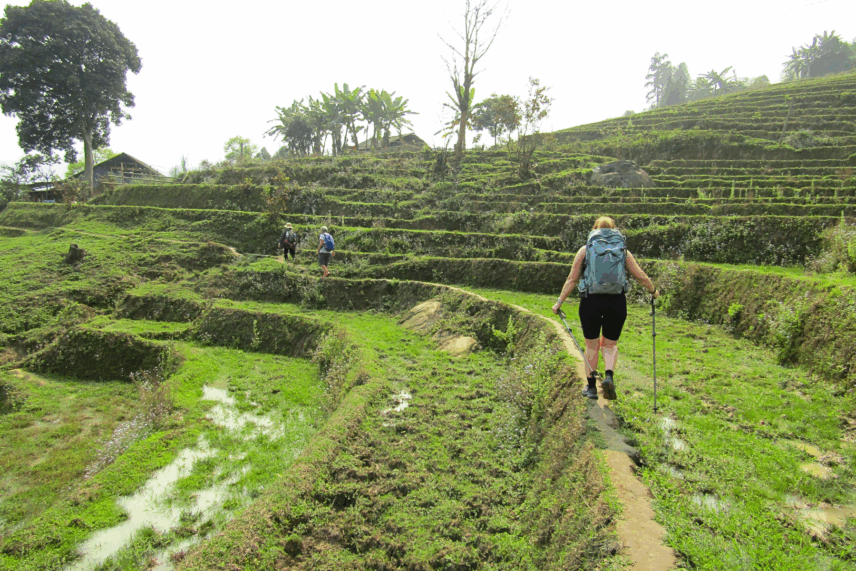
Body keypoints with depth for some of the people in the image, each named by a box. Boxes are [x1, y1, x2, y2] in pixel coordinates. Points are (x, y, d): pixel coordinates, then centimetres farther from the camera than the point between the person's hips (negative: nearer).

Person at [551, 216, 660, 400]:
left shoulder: (585, 250, 6)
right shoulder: (623, 251, 9)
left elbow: (572, 279, 2)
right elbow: (642, 277, 10)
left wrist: (559, 302, 7)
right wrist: (653, 291, 29)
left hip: (591, 302, -1)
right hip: (617, 302, 1)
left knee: (591, 344, 14)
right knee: (610, 344, 17)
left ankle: (591, 386, 20)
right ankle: (609, 376, -7)